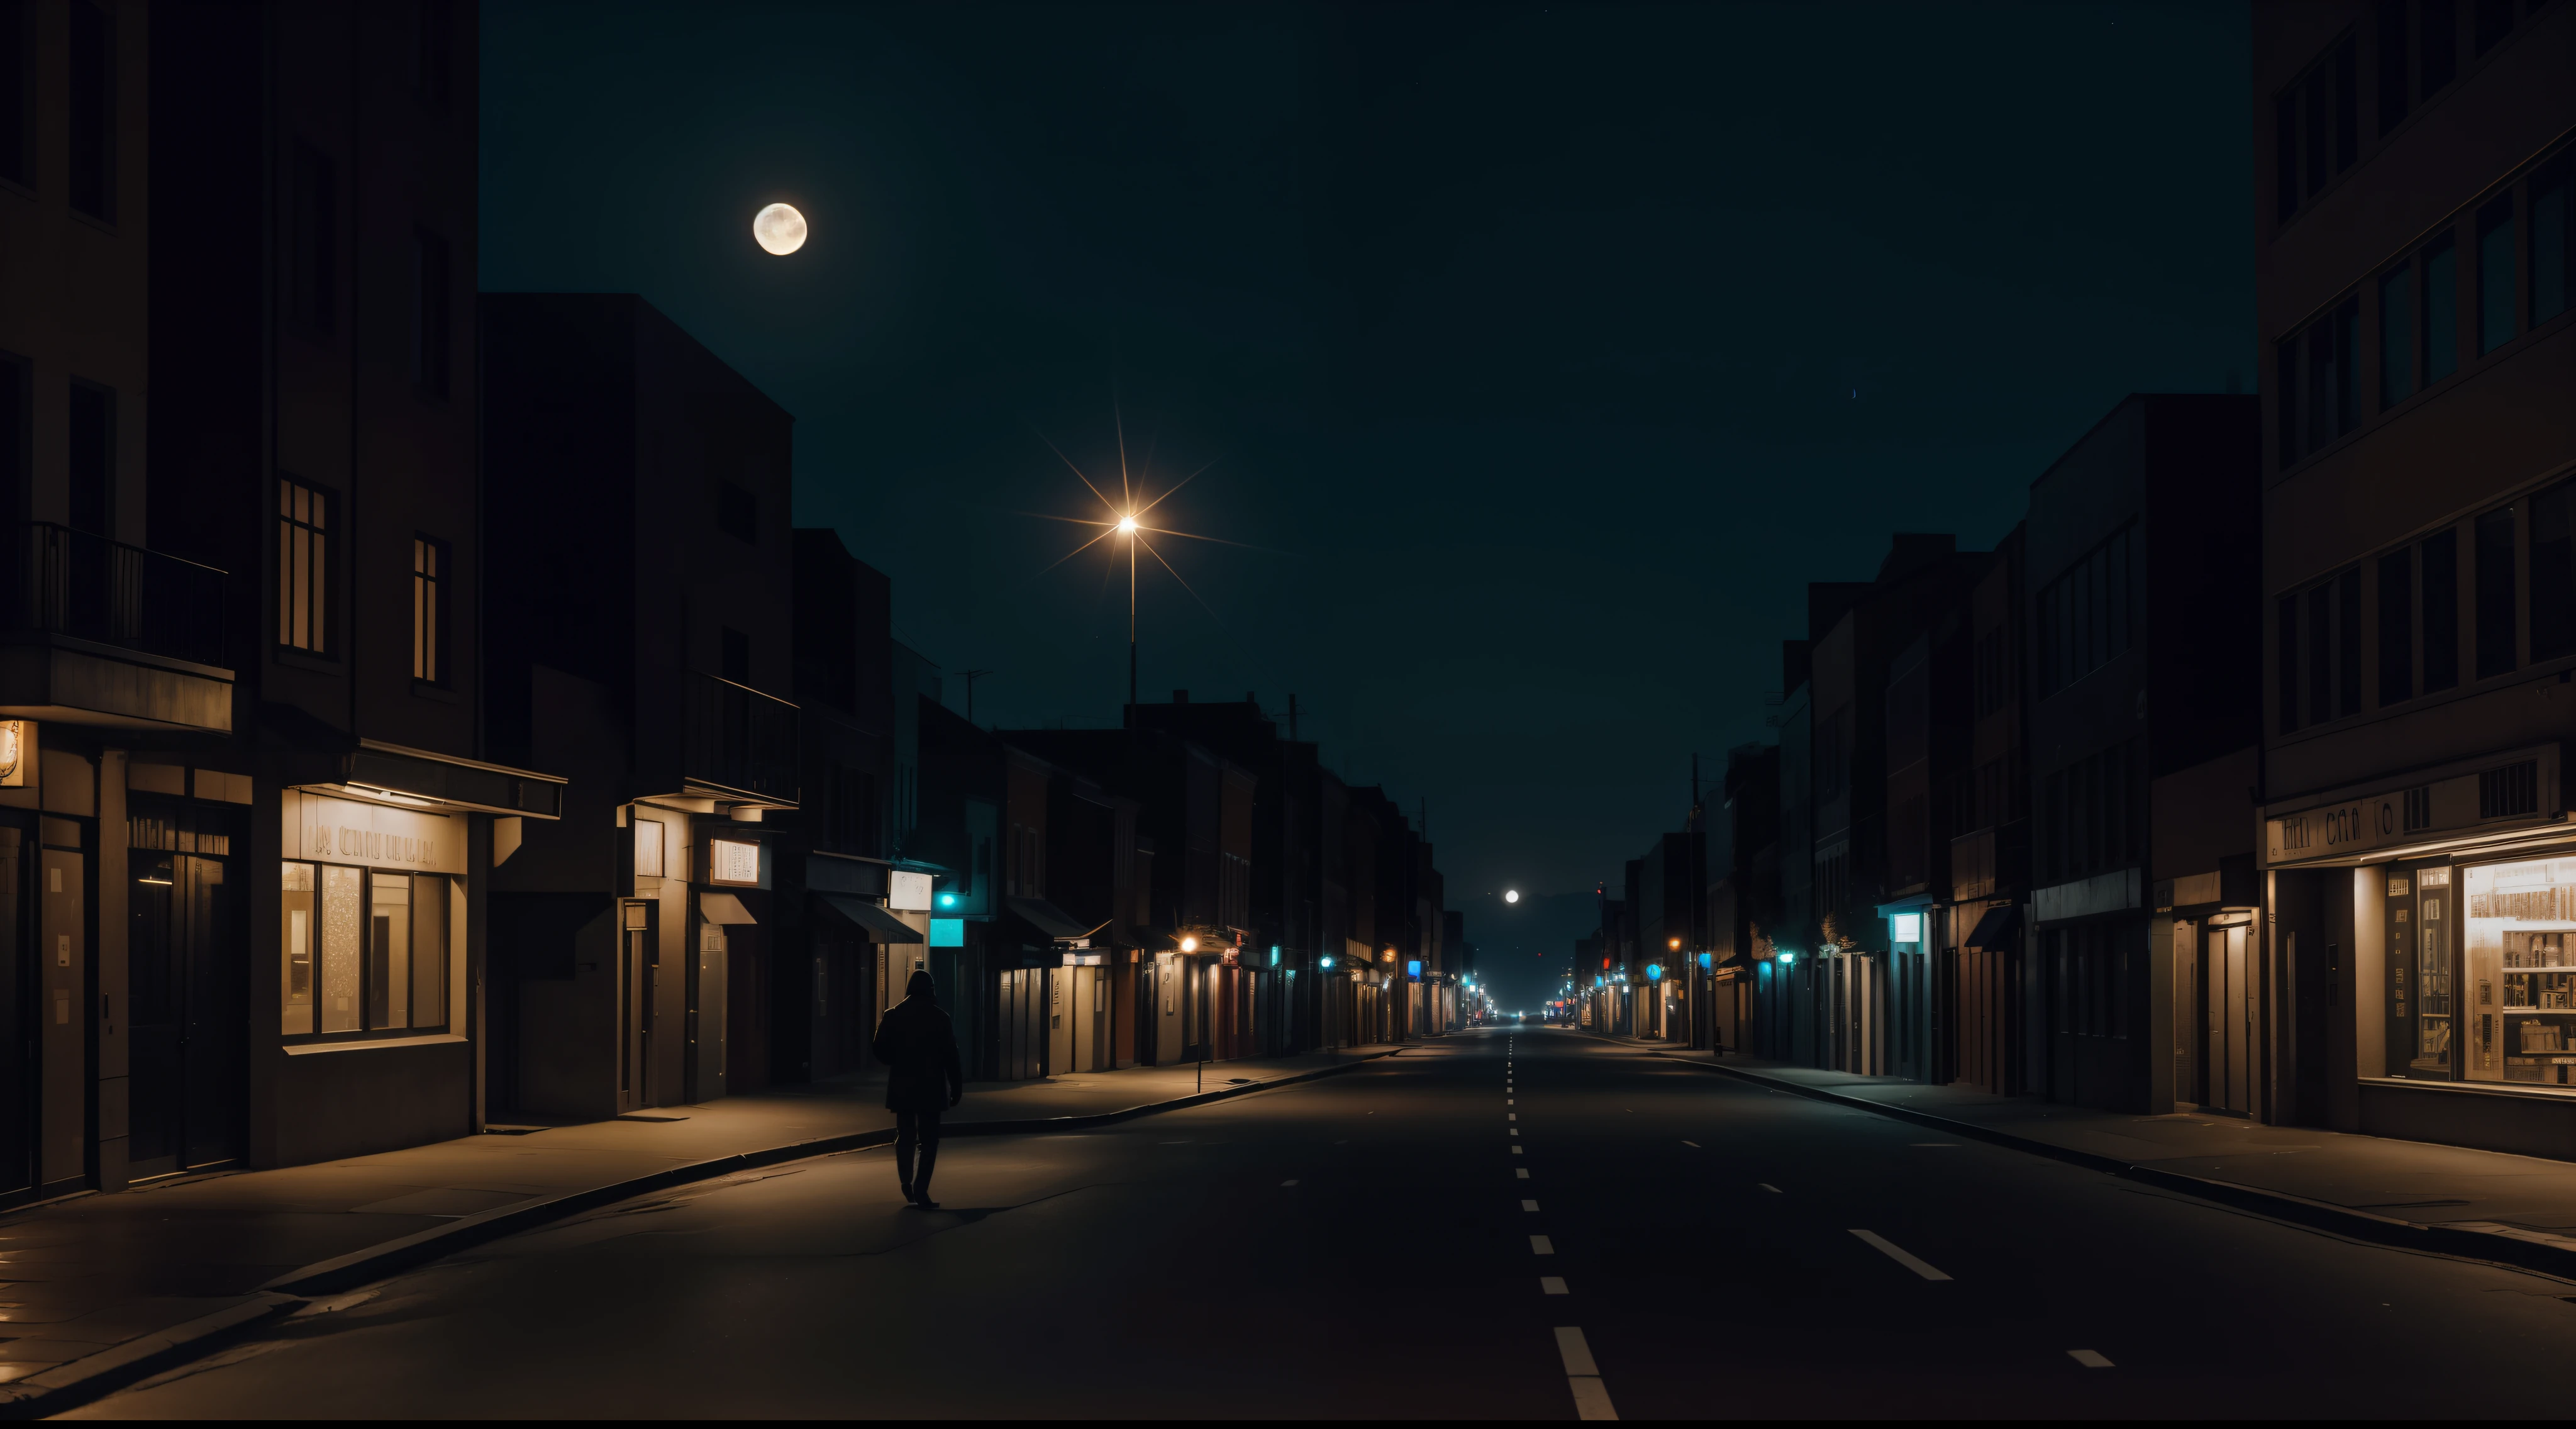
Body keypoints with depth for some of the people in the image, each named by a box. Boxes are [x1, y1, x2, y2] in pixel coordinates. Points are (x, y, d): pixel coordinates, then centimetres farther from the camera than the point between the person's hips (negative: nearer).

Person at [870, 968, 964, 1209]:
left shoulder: (893, 1015, 1)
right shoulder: (939, 1018, -5)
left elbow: (880, 1051, 0)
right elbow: (951, 1056, -6)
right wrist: (956, 1087, 1)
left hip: (902, 1087, 2)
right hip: (931, 1088, -2)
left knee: (905, 1135, 18)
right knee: (929, 1140, 0)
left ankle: (907, 1183, 20)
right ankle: (921, 1190, -9)